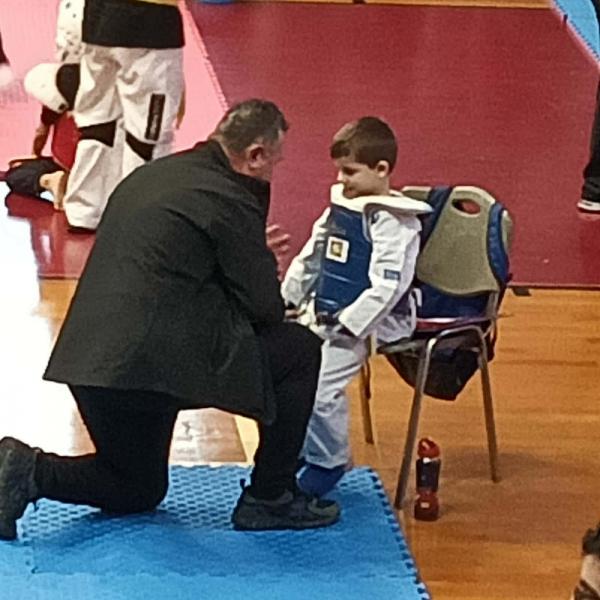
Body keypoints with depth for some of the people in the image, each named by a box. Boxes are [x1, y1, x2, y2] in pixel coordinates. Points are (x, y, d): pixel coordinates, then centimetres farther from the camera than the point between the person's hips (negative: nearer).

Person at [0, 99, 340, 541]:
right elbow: (265, 307, -5)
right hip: (154, 361, -9)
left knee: (139, 490, 27)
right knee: (301, 351, 5)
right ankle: (270, 498, 10)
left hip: (85, 357, 9)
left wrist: (253, 253, 26)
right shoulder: (229, 201, -9)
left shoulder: (152, 174, 17)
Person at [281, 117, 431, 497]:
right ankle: (304, 448, 26)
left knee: (320, 386, -19)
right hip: (319, 316, 9)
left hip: (360, 323, -9)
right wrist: (288, 300, 15)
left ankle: (328, 462, 4)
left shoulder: (392, 222, -15)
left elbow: (386, 288, -21)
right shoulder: (340, 207, 11)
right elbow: (309, 260, 22)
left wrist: (347, 325, -22)